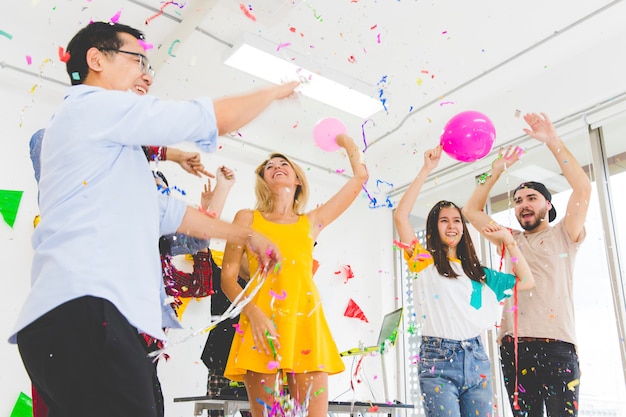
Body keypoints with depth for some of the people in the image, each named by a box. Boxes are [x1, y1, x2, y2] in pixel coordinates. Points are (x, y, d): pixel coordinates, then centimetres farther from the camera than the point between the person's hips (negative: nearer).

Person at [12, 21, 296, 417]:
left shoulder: (112, 147, 30)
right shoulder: (96, 104, 1)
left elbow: (167, 212, 33)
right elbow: (217, 117, -1)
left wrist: (247, 235, 36)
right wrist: (277, 91, 17)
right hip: (84, 310, -10)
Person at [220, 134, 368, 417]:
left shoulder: (311, 222, 19)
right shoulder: (248, 218, 13)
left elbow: (360, 177, 25)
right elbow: (227, 278, 6)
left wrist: (348, 144, 40)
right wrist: (254, 314, -10)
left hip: (307, 323, 2)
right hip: (263, 324, -2)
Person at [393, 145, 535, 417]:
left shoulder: (476, 272, 17)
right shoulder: (424, 262, 3)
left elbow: (526, 282, 16)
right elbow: (400, 216, -10)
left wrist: (508, 240, 11)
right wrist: (426, 170, -9)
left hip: (476, 357, 4)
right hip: (438, 358, -4)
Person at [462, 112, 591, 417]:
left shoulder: (564, 235, 10)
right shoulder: (511, 240, 21)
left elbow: (583, 188, -4)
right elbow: (471, 211, 19)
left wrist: (552, 141, -7)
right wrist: (497, 171, 14)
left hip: (556, 343, -3)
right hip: (513, 344, 4)